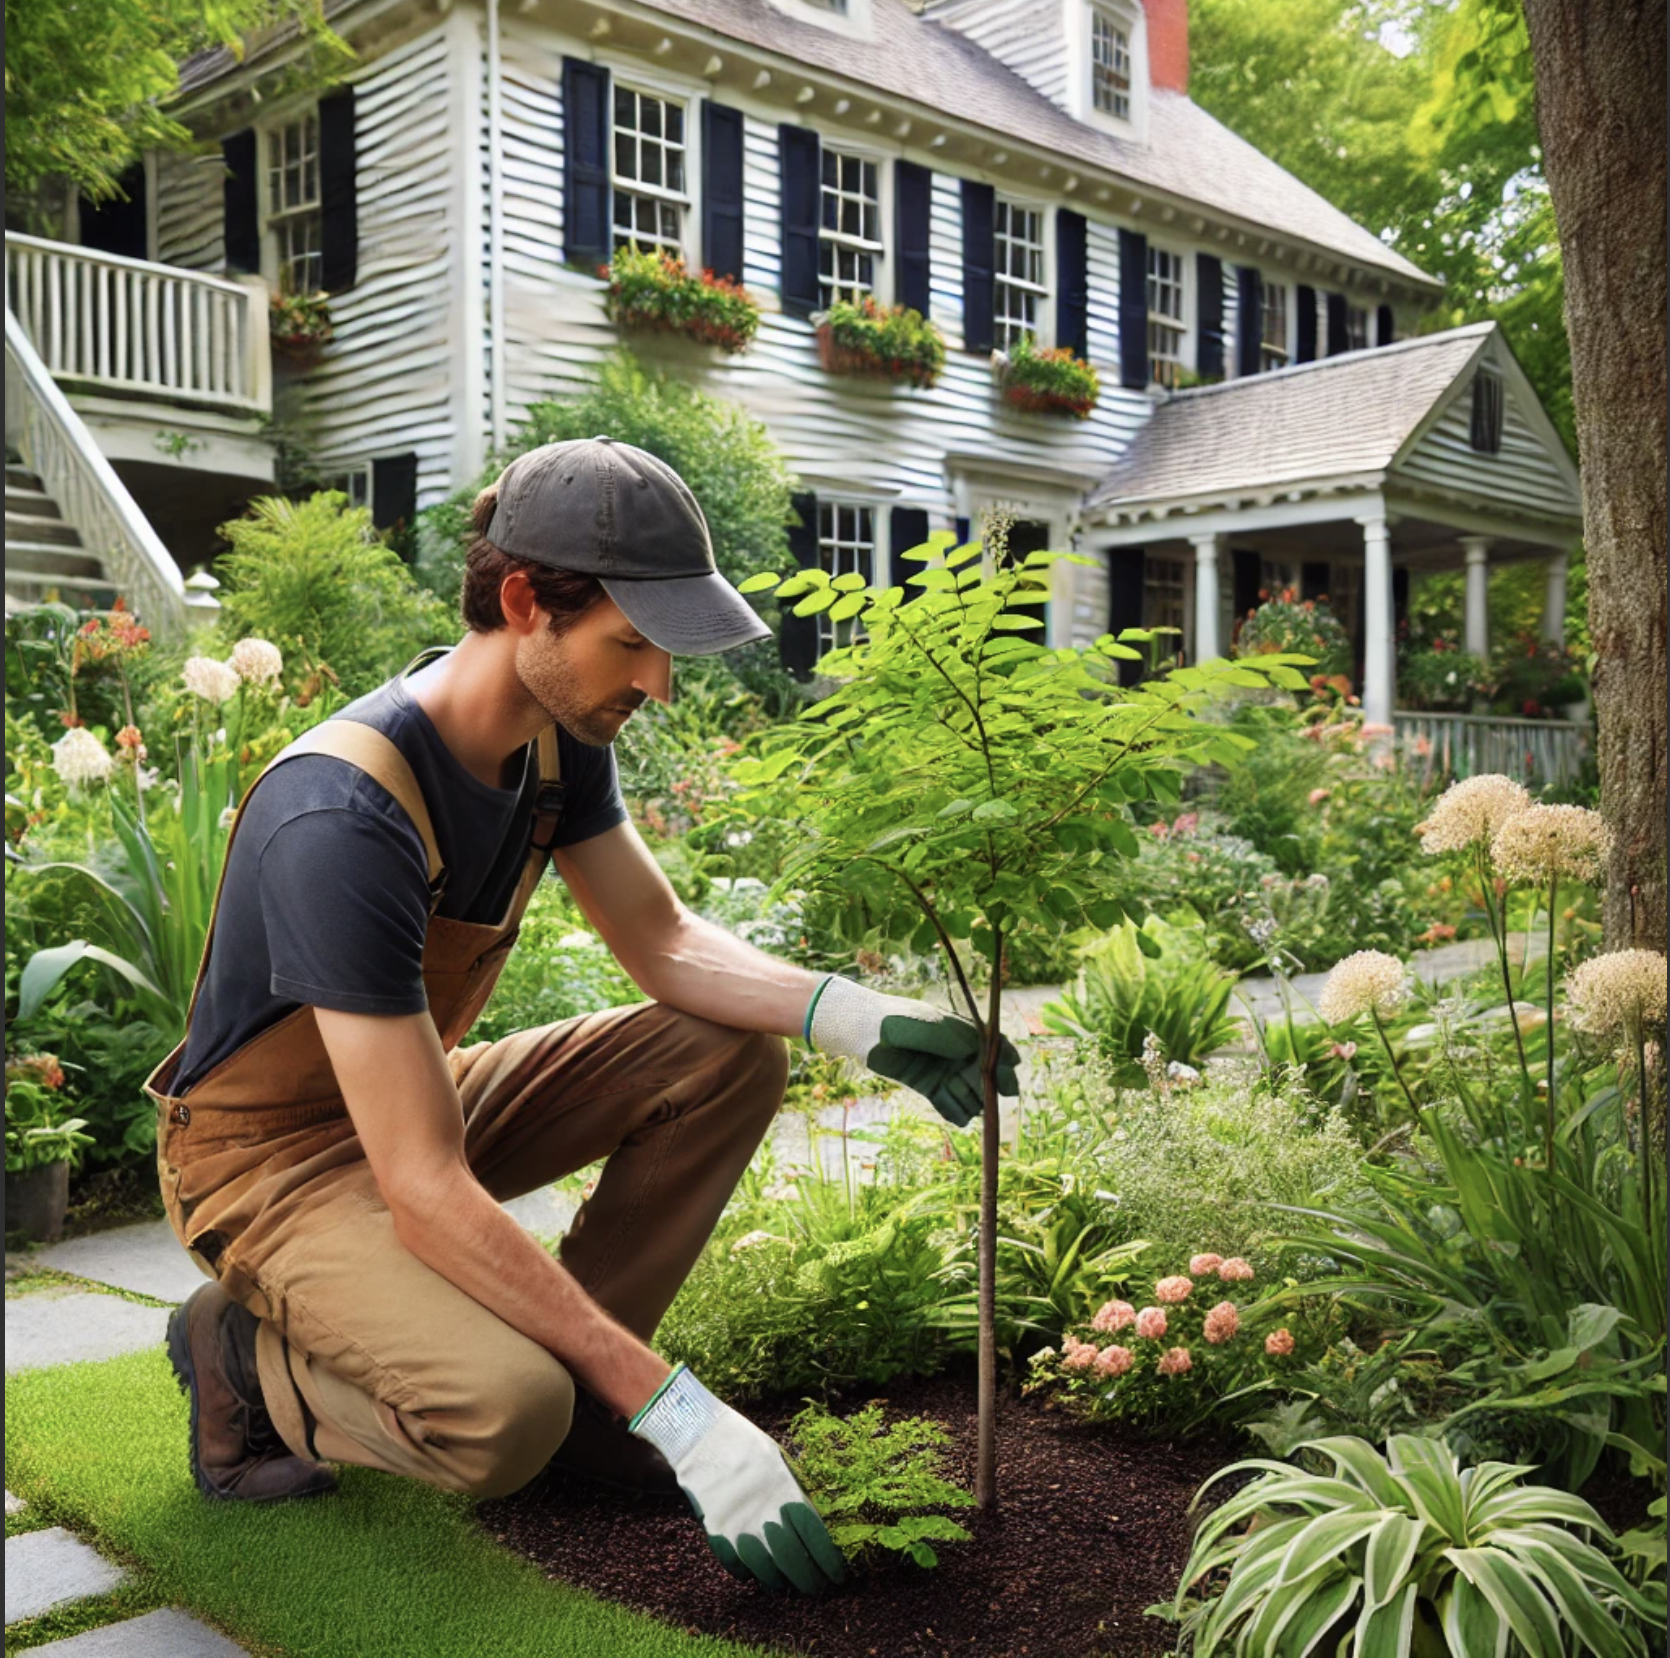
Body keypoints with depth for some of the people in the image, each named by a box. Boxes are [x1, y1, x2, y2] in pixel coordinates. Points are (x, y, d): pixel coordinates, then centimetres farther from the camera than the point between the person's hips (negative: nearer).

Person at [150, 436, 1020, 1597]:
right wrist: (680, 1416, -35)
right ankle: (251, 1354, -2)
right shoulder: (344, 819, -35)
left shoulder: (559, 731, -8)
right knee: (504, 1417, -32)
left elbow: (663, 939, 0)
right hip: (274, 1150, -8)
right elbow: (425, 1193, -36)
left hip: (414, 1092, 8)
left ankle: (563, 1377, 0)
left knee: (730, 1056, -8)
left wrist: (859, 1020, -20)